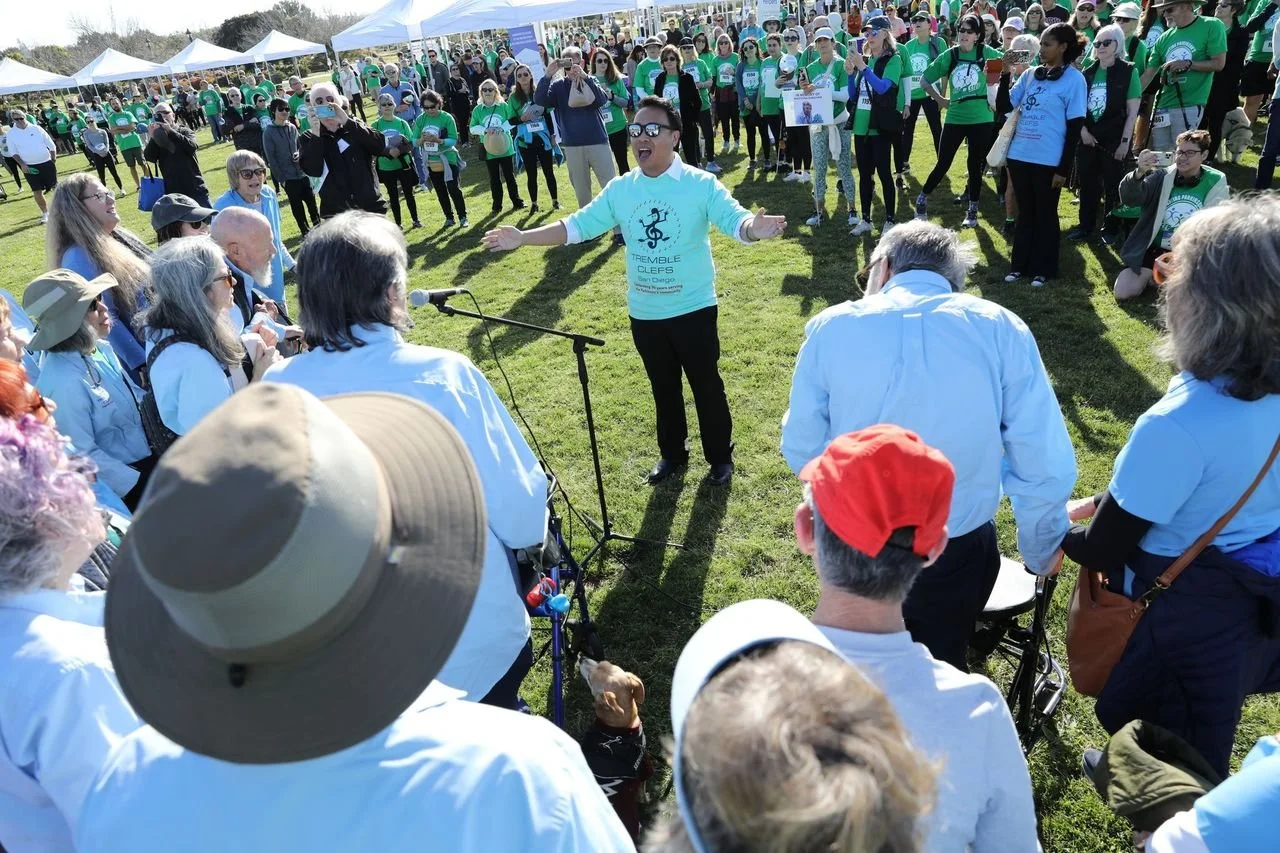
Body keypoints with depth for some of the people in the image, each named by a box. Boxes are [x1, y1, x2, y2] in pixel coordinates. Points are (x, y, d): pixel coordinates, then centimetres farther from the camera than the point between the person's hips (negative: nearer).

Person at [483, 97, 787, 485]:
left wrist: (754, 228, -50)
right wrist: (523, 237, -7)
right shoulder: (620, 190, -1)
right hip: (644, 313, 4)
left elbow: (734, 219, -26)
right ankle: (672, 453, 40)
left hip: (693, 310, -4)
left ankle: (720, 455, 32)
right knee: (663, 388, 20)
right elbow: (577, 225, 2)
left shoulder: (701, 184, -13)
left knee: (706, 385, 11)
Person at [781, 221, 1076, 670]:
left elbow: (802, 449, -3)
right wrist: (1042, 551, 8)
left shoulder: (831, 328, -11)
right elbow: (1046, 465, -10)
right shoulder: (1001, 329, -10)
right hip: (957, 551, 0)